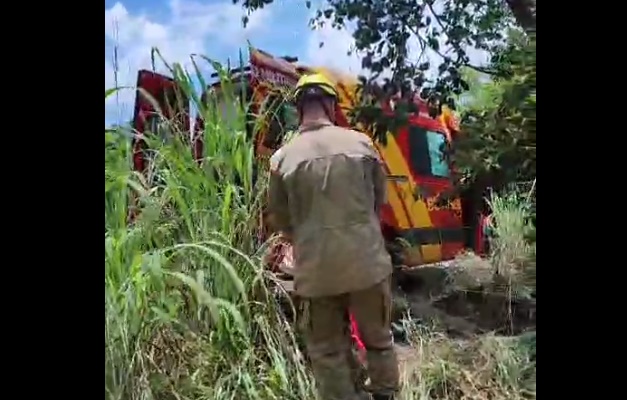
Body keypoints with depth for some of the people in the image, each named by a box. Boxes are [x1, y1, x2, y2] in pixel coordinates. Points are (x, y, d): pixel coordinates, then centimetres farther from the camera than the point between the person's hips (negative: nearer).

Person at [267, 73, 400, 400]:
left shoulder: (282, 158, -6)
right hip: (367, 261, 1)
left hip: (316, 271, -1)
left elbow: (281, 220, 5)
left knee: (327, 353, 14)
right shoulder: (360, 143, -4)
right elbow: (380, 199, 9)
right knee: (379, 340, 22)